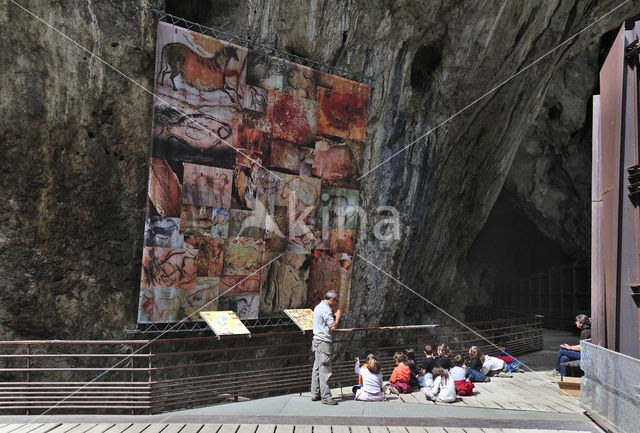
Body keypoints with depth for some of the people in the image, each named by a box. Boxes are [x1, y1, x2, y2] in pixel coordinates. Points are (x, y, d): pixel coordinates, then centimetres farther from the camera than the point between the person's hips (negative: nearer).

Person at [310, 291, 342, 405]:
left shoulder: (318, 307, 16)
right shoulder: (326, 310, -15)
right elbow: (333, 327, -17)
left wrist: (333, 315, 18)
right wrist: (338, 317, -5)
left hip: (317, 340, 10)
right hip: (323, 342, -10)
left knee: (317, 369, 12)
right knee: (325, 370, -8)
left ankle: (315, 394, 17)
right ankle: (326, 397, -7)